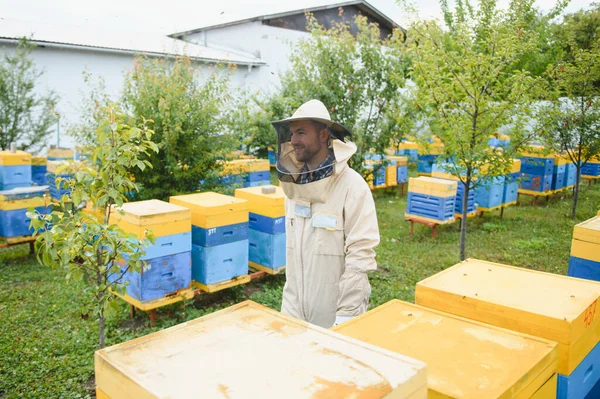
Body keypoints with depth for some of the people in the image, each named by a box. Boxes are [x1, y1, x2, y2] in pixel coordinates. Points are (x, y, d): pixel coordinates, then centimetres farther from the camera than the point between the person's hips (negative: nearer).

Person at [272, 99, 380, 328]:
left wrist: (346, 315, -17)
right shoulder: (294, 183, 3)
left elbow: (360, 255, -18)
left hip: (333, 310, -5)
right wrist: (289, 306, 12)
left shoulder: (352, 186, -17)